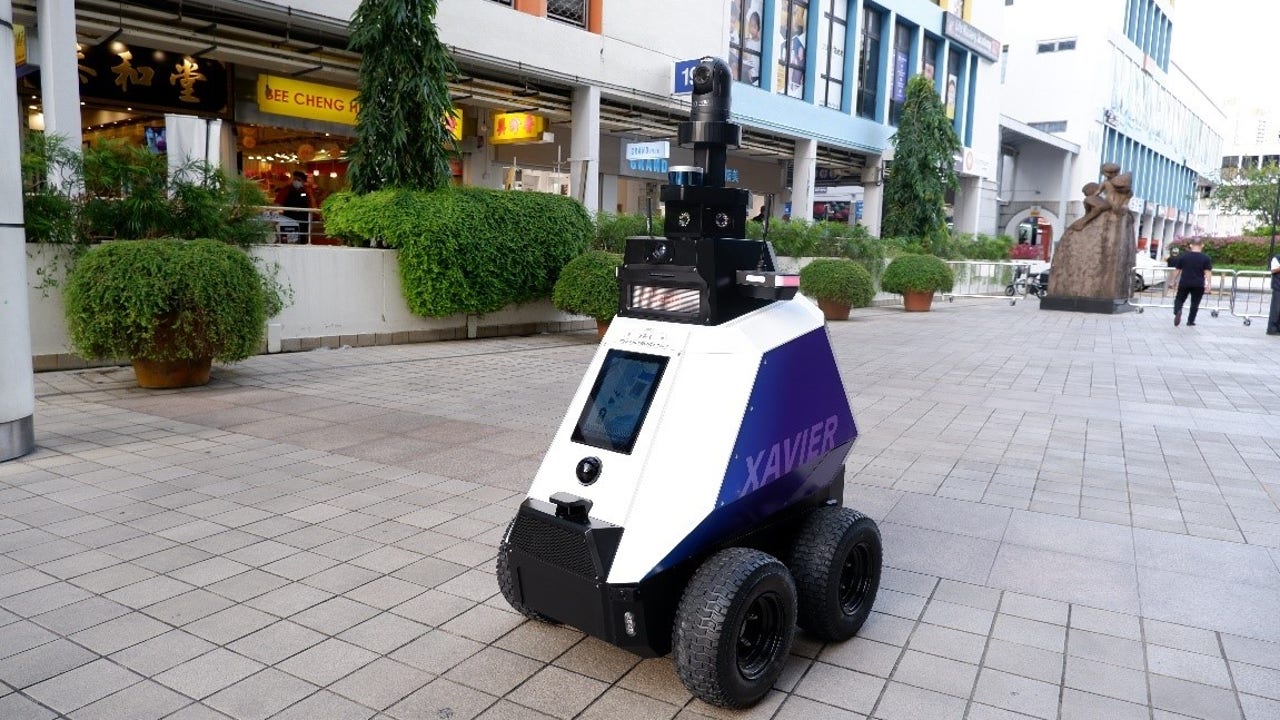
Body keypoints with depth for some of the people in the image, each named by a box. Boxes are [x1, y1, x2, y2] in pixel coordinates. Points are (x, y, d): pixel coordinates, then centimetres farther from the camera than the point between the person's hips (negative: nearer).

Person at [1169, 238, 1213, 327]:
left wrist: (1174, 280, 15)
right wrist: (1209, 283, -8)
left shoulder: (1183, 256, 1)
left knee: (1179, 299, 11)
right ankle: (1190, 320, 13)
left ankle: (1177, 311, -19)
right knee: (1195, 303, 11)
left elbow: (1177, 270, 6)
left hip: (1184, 283, 1)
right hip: (1198, 284, 0)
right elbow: (1208, 272, -8)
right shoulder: (1205, 258, -2)